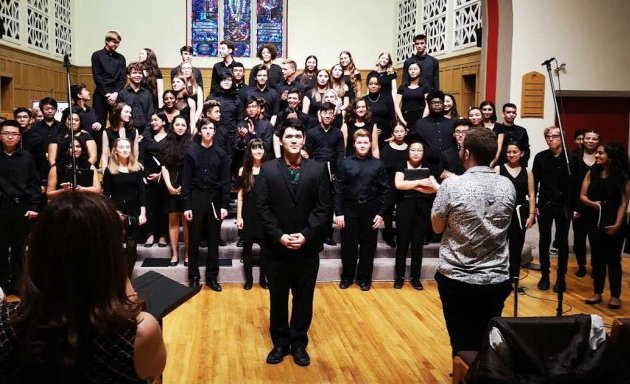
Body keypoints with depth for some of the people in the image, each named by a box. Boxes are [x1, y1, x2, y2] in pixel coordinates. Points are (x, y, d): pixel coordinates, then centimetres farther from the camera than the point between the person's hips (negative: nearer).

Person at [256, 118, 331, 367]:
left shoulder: (318, 169, 0)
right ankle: (280, 342, 28)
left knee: (304, 298, 11)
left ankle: (299, 343, 28)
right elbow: (262, 207, -5)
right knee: (277, 298, 12)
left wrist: (306, 235, -14)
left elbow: (323, 208, -4)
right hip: (277, 246, 0)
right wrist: (279, 236, -15)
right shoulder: (268, 169, -1)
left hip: (308, 247, 0)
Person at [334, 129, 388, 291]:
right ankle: (347, 276, 23)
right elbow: (338, 189, -3)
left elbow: (383, 191, 2)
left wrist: (380, 213, -3)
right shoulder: (345, 163, -2)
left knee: (368, 246, 8)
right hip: (349, 209, -1)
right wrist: (338, 212, -7)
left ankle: (364, 277, 22)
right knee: (348, 245, 7)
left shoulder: (378, 164, 1)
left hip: (370, 210, 1)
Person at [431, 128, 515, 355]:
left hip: (457, 279, -3)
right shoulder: (508, 186, -2)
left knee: (463, 346, 9)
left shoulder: (451, 186, -15)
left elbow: (437, 227, -3)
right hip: (497, 279, 3)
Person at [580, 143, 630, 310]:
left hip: (614, 223, -3)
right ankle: (597, 293, 18)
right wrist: (592, 203, -17)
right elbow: (582, 196, 4)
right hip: (594, 222, 3)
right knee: (597, 258, 8)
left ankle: (615, 296, 14)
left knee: (613, 259, 4)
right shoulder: (592, 173, 3)